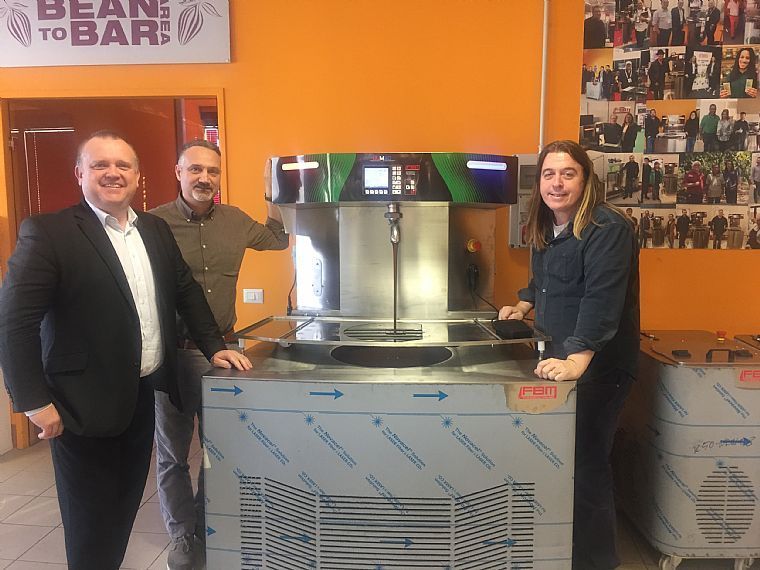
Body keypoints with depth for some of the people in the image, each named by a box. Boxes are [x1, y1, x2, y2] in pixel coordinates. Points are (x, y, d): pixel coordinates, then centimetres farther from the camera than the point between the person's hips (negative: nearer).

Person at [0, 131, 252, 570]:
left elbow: (186, 290, 15)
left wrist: (214, 347, 7)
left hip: (145, 394, 6)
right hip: (86, 403, -5)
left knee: (126, 505, 20)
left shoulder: (156, 229, 7)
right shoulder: (48, 232, -12)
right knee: (92, 522, 10)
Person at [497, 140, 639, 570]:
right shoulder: (546, 228, 9)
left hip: (597, 364, -8)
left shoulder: (608, 228, -17)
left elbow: (601, 300, -28)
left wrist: (577, 360, -37)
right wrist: (525, 306, 15)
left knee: (585, 462, -1)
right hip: (558, 356, 8)